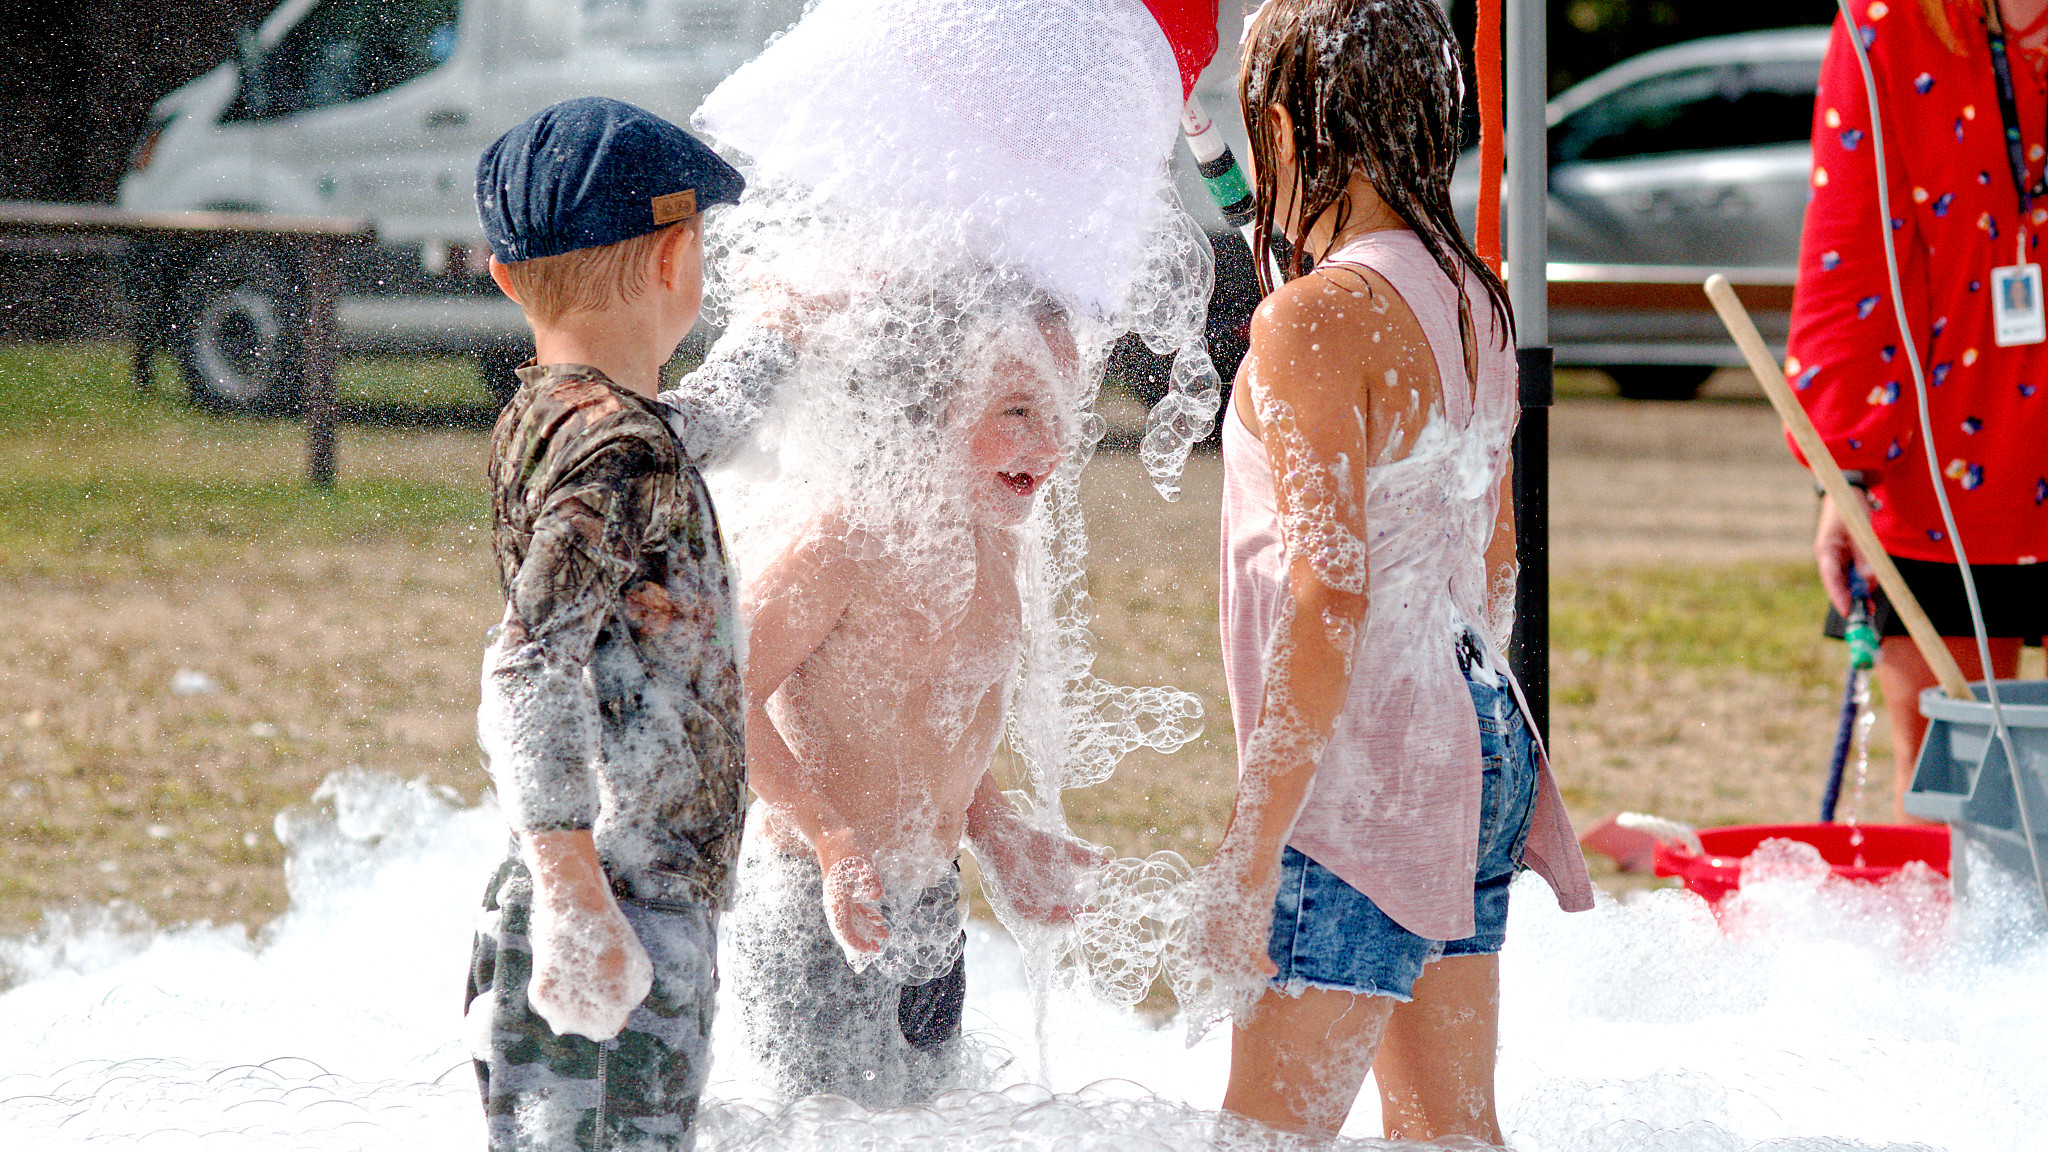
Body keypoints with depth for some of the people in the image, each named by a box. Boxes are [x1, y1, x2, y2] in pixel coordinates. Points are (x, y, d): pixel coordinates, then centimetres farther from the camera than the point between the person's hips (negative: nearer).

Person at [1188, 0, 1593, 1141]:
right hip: (1478, 742, 9)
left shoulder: (1315, 321, -17)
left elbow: (1329, 592, -22)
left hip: (1363, 775, -9)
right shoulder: (1473, 301, 10)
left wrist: (1251, 845, -21)